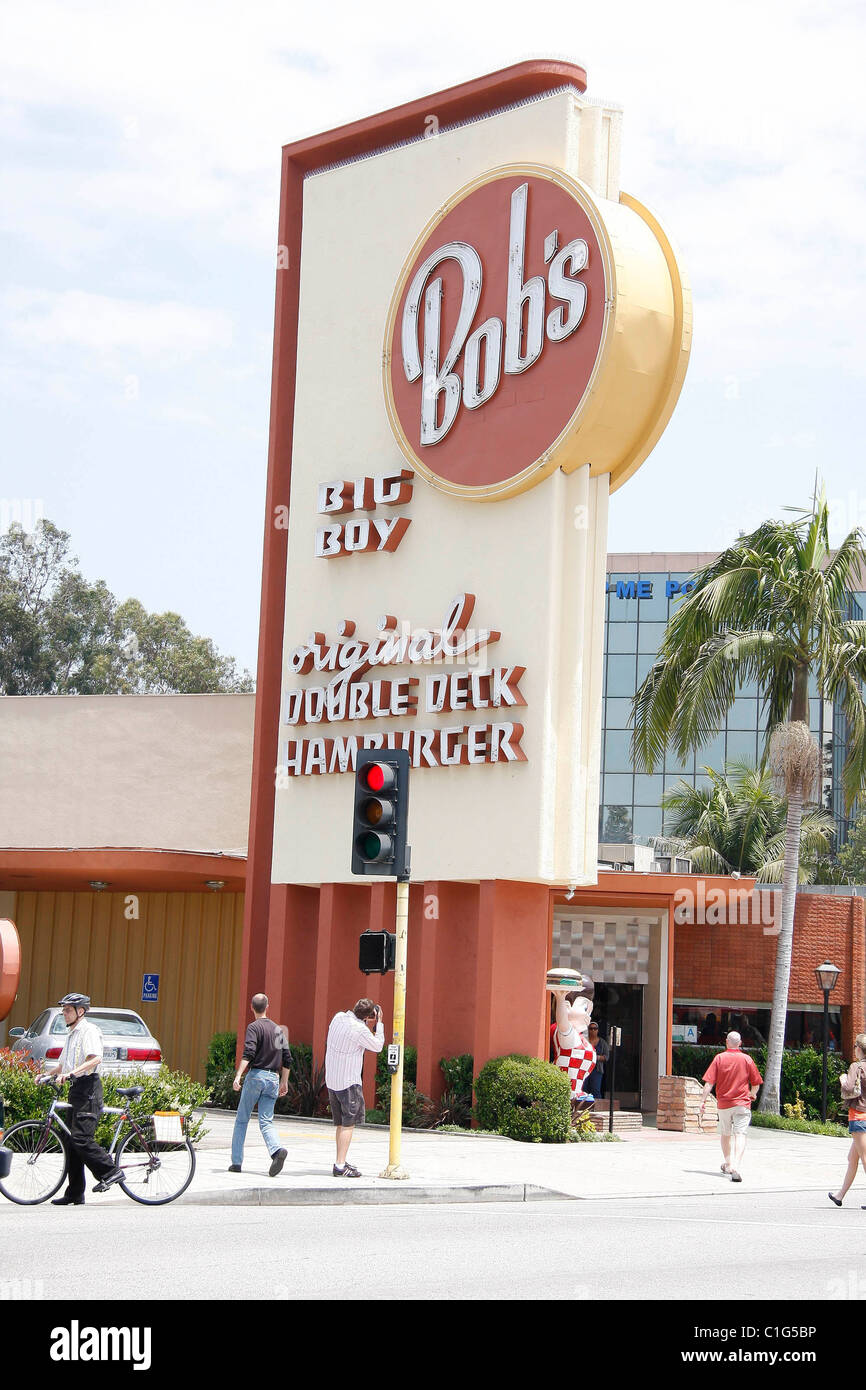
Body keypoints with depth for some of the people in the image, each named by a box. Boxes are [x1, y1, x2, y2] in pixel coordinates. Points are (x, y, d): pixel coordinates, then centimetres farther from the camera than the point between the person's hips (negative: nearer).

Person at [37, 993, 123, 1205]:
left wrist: (72, 1073, -29)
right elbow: (63, 1064, 31)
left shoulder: (89, 1030, -6)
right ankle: (74, 1194, 6)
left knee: (81, 1138, -18)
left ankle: (110, 1170, -7)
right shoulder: (71, 1035, 24)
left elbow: (95, 1058, -21)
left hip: (88, 1087, -9)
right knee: (73, 1141, 5)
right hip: (76, 1089, 10)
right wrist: (46, 1074, 14)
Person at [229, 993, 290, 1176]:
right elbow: (287, 1058, 16)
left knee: (242, 1119, 7)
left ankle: (236, 1162, 7)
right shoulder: (278, 1029, 16)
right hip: (273, 1079, 5)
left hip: (256, 1075, -5)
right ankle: (277, 1151, -27)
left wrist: (238, 1075, -24)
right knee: (266, 1121, 1)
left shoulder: (254, 1027, -4)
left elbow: (248, 1053, -18)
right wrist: (284, 1082, 24)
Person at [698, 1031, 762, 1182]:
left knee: (725, 1134, 20)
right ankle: (736, 1167, -28)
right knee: (740, 1135, -10)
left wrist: (703, 1101, -6)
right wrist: (752, 1094, 27)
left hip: (723, 1103, 1)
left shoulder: (719, 1058, -1)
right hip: (742, 1103, -1)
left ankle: (727, 1165, 35)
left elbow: (709, 1082, -8)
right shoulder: (747, 1059, 0)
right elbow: (756, 1083, 6)